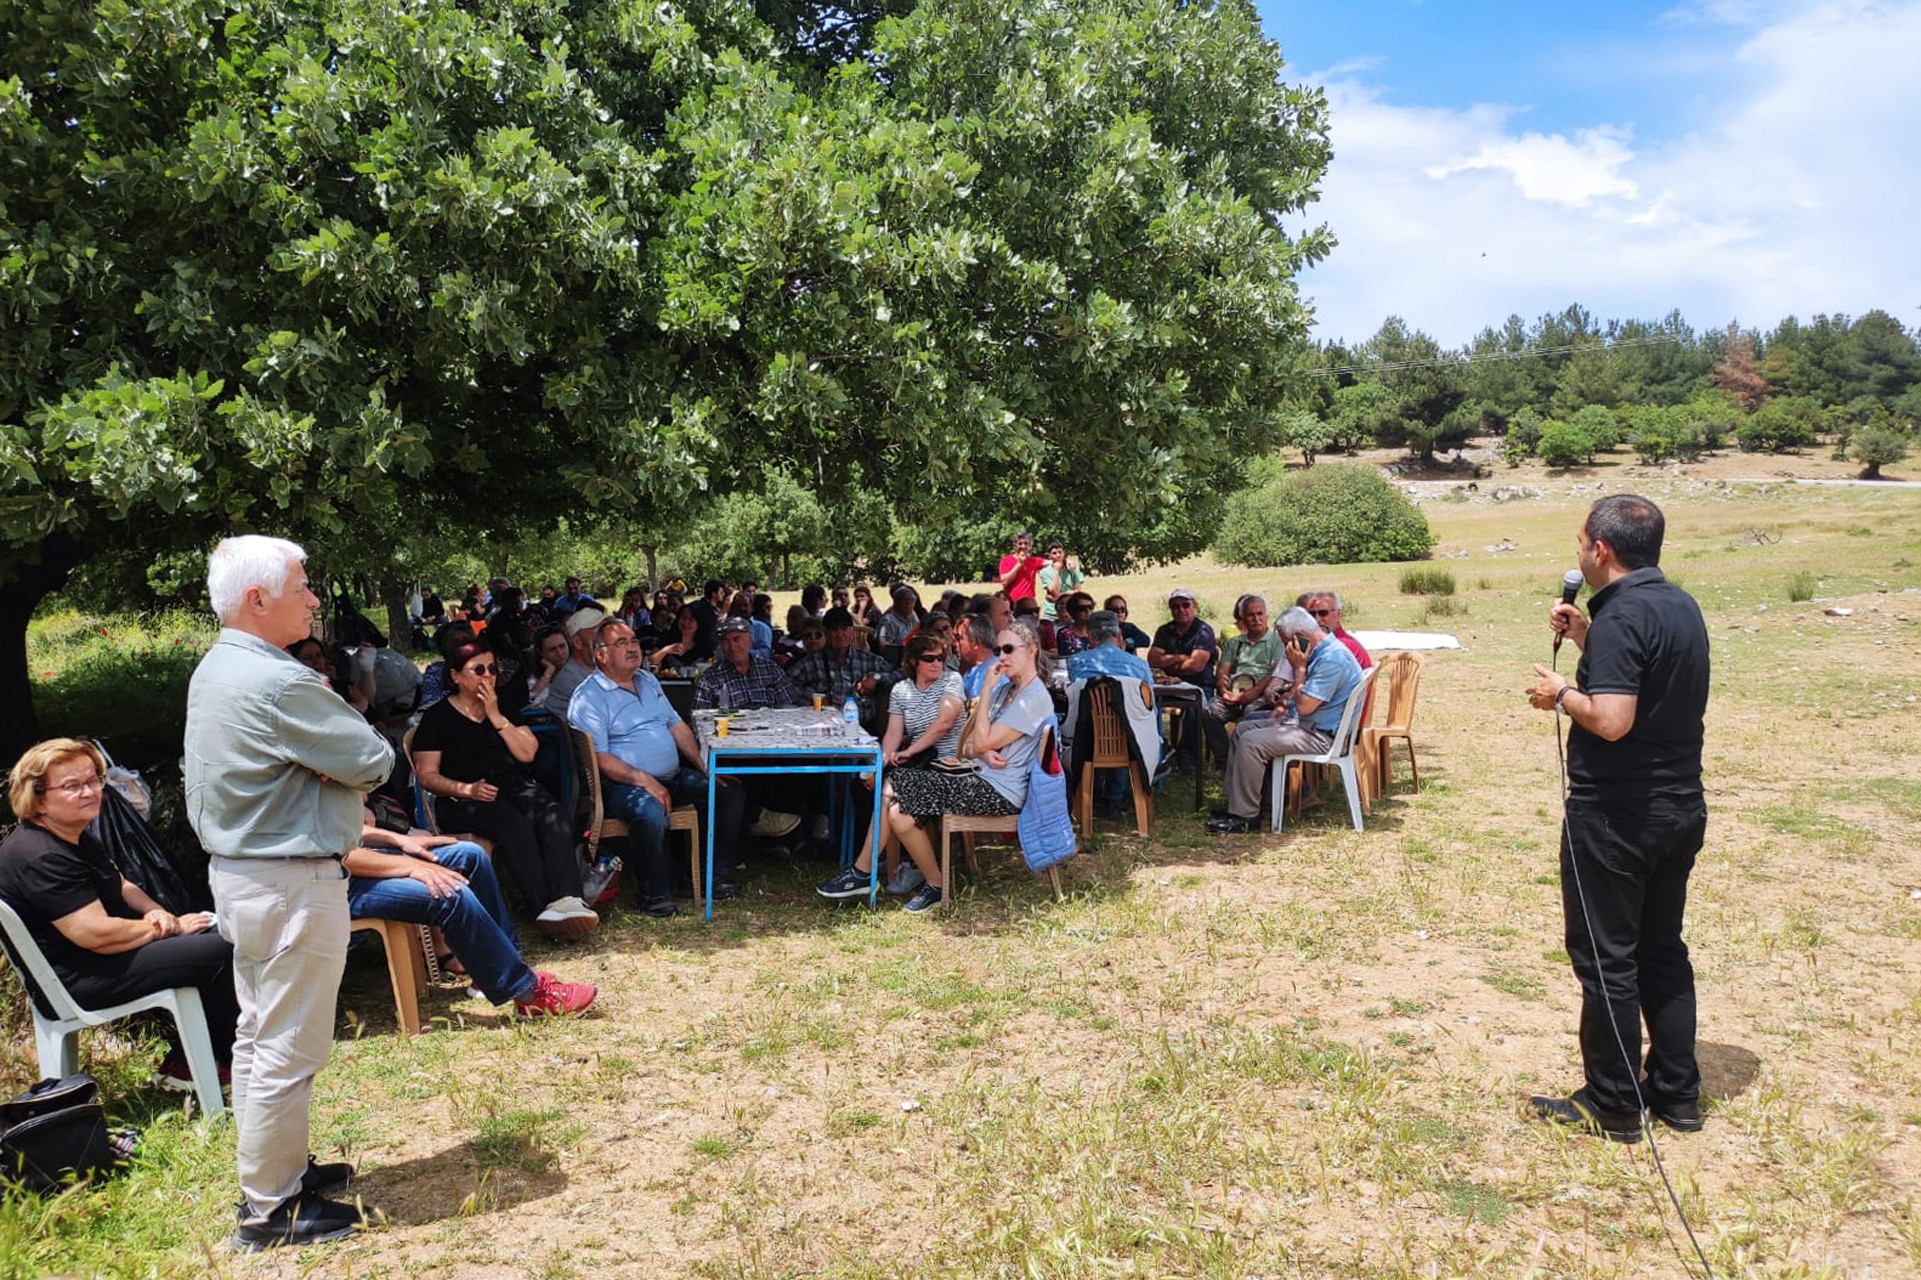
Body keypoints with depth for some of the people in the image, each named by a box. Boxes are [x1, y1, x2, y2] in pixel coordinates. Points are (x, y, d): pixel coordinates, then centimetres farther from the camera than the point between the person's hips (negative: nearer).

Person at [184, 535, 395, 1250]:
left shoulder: (215, 670, 10)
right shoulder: (278, 683, -23)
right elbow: (376, 763, -19)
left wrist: (325, 764, -7)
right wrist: (341, 762, -1)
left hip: (239, 871, 11)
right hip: (292, 883, -11)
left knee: (258, 1037, 20)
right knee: (288, 1052, 0)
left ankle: (272, 1167, 34)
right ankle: (271, 1210, 11)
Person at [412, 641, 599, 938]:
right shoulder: (438, 717, 10)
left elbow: (527, 753, 9)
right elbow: (427, 775, 2)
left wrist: (496, 717, 0)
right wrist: (467, 789, -15)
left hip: (517, 786, 4)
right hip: (465, 800, -4)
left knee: (551, 813, -31)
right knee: (512, 823, -37)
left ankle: (567, 899, -49)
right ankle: (545, 907, -44)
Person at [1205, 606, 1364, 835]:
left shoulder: (1332, 659, -23)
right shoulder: (1322, 651, 12)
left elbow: (1305, 706, -25)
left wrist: (1299, 668, -15)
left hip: (1321, 735, -11)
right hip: (1303, 723, 11)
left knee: (1251, 742, -22)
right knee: (1241, 731, 11)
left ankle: (1245, 816, -14)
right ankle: (1236, 803, 10)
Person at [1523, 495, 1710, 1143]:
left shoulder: (1622, 614, -20)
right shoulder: (1681, 605, 9)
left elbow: (1611, 720, -28)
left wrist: (1561, 694, -11)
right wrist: (1585, 638, 15)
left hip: (1614, 815, -9)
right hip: (1680, 808, 9)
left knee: (1606, 959, 2)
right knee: (1663, 949, 18)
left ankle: (1612, 1107, 12)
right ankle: (1677, 1094, 26)